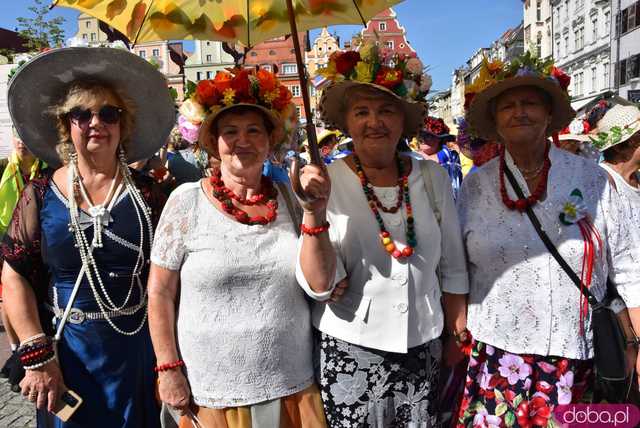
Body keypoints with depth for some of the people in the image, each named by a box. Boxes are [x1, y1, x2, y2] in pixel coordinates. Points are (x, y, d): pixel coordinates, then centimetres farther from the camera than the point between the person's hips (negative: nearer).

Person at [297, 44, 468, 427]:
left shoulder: (434, 178, -2)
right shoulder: (327, 183, -10)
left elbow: (453, 270, 6)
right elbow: (320, 286, -14)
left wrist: (459, 343, 10)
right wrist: (315, 213, -27)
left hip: (423, 350, 3)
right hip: (349, 353, -2)